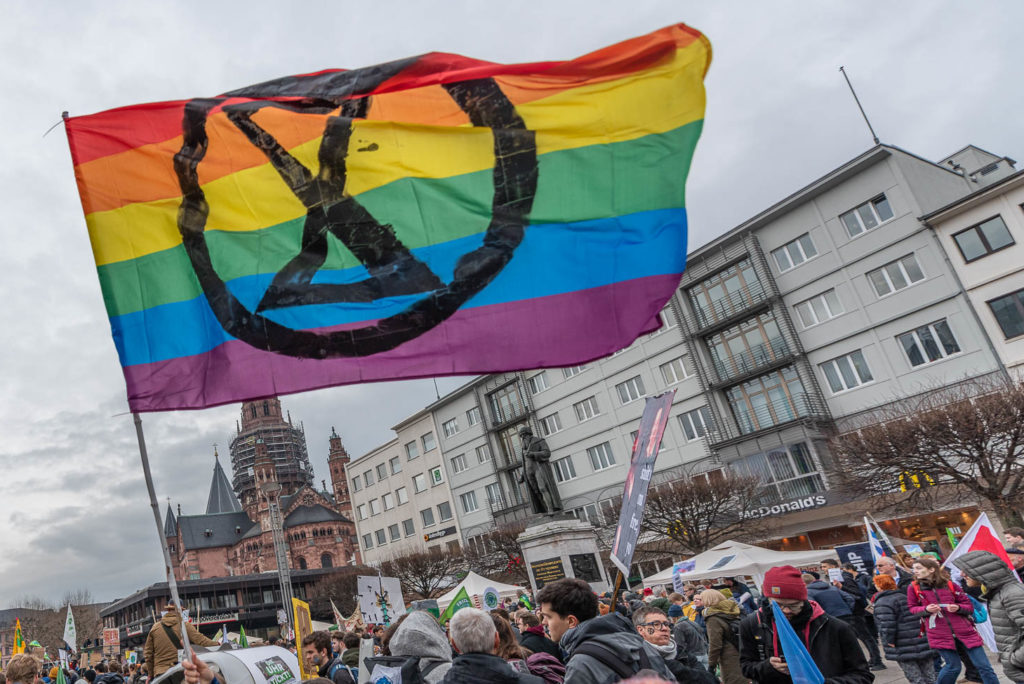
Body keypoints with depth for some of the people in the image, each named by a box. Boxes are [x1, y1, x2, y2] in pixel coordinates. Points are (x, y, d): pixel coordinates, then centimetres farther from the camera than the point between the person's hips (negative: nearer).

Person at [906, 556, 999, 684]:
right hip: (939, 634, -1)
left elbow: (969, 606, 7)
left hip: (964, 630, 1)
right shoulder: (914, 588, -1)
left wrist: (958, 607, -15)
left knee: (983, 666, 3)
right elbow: (912, 609, 7)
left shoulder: (950, 585, 0)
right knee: (953, 667, 2)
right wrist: (926, 609, -13)